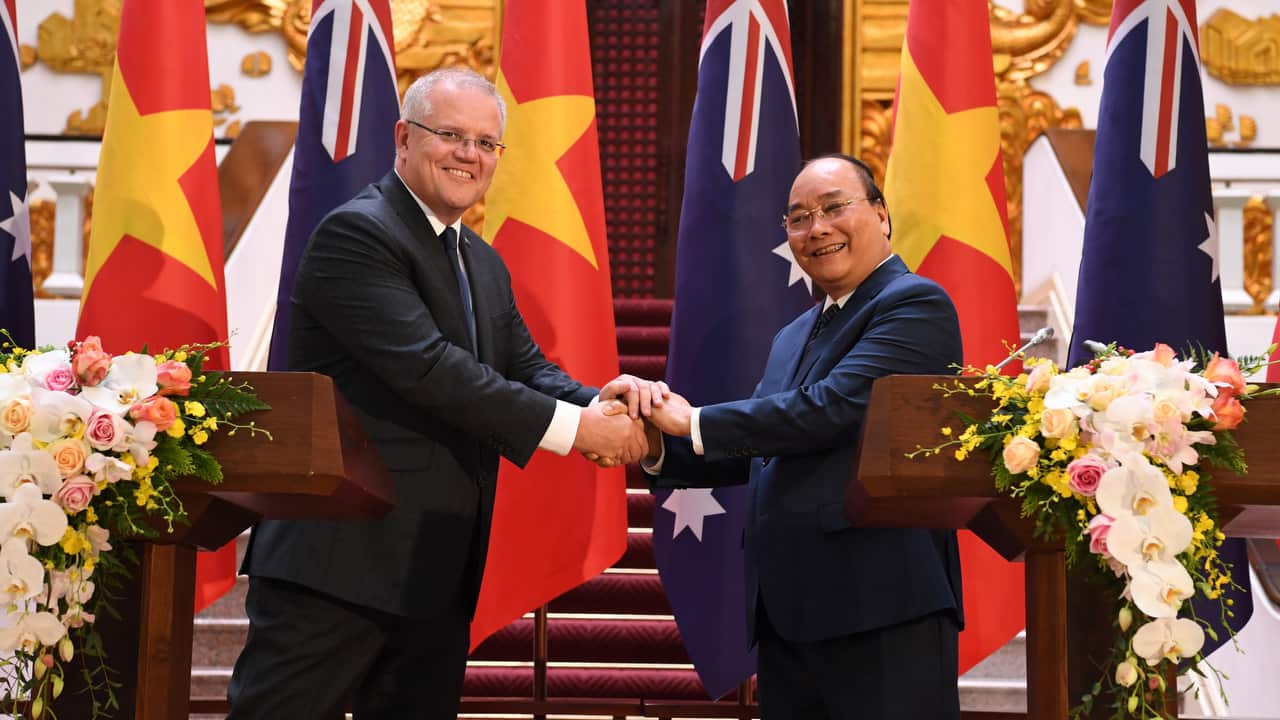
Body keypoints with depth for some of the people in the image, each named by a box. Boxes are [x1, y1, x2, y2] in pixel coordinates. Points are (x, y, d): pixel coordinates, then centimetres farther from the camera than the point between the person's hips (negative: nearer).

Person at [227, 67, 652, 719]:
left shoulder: (486, 266, 18)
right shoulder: (356, 234, -11)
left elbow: (527, 368, 12)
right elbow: (426, 366, -21)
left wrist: (599, 403, -12)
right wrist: (574, 426, -21)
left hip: (438, 567, 9)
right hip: (337, 559, -9)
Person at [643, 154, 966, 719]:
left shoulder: (916, 304, -7)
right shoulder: (792, 338, 21)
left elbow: (830, 408, -18)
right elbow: (755, 454, 18)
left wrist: (695, 422, -11)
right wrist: (661, 447, 0)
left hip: (884, 611, -8)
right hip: (787, 612, 8)